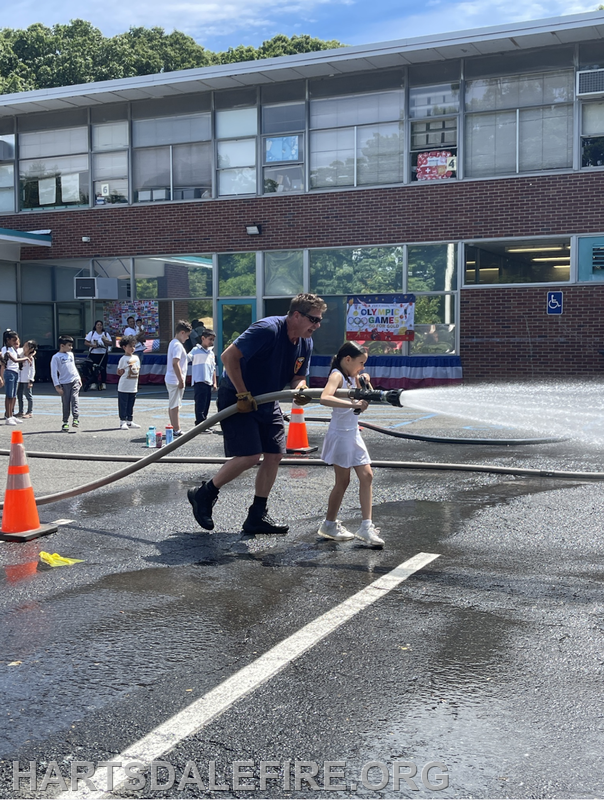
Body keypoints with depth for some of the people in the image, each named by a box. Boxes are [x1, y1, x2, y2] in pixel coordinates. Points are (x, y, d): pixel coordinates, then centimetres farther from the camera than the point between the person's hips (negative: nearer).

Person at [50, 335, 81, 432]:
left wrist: (79, 378, 22)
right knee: (66, 404, 0)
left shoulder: (70, 354, 15)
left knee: (74, 399, -13)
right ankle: (65, 423, 9)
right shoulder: (56, 357, -3)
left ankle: (75, 419, -19)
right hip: (64, 383, -3)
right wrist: (57, 386, -9)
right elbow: (53, 372, -5)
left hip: (75, 381, 3)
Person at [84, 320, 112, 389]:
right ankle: (93, 383, 3)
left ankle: (103, 383, 5)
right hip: (93, 353, -1)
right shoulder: (91, 333, 7)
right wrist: (93, 345, -14)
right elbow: (86, 343, 2)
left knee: (103, 369, 0)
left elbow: (111, 343, 5)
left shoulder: (106, 334, 9)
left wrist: (105, 341, -14)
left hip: (103, 354, 1)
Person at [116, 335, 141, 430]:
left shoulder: (136, 358, 10)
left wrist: (135, 373, 4)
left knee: (131, 405, 12)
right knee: (123, 405, -2)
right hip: (124, 387, -6)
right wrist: (127, 373, -8)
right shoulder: (123, 359, -8)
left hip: (133, 387, 6)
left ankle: (129, 421, 20)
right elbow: (119, 372, -5)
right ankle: (122, 422, 2)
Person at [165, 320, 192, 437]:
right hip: (175, 380, -10)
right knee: (175, 405, -7)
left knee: (172, 405, 14)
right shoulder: (178, 345, -15)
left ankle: (174, 428, 21)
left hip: (170, 379, 10)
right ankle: (177, 430, -4)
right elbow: (175, 363, -24)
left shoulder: (173, 343, 16)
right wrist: (181, 380, -22)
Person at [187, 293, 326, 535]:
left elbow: (298, 377, 8)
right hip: (236, 396, -8)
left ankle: (257, 517, 13)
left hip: (266, 402, 8)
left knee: (274, 455, 2)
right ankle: (204, 495, 6)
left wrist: (299, 388, -17)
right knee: (250, 455, -15)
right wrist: (243, 395, -25)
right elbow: (229, 356, -28)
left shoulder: (305, 343, -1)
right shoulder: (267, 329, -26)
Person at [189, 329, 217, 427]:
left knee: (206, 404, 10)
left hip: (208, 382, 7)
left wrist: (214, 382, 19)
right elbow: (187, 359, -12)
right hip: (199, 381, -7)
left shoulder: (211, 353, 19)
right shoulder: (196, 350, -1)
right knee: (200, 404, -7)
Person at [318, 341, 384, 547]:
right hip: (340, 434, -9)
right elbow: (325, 398, -34)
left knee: (366, 476, 3)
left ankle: (366, 526, 4)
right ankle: (329, 524, 18)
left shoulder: (352, 377, 12)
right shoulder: (337, 375, -15)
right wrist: (352, 404, -41)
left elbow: (362, 399, 21)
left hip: (353, 433, 9)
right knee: (343, 481, 1)